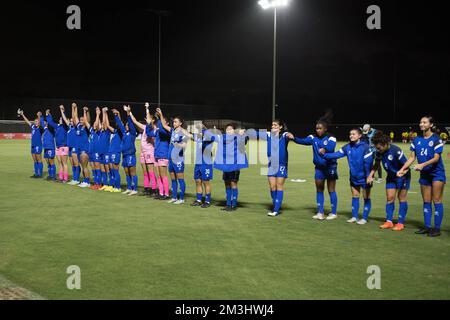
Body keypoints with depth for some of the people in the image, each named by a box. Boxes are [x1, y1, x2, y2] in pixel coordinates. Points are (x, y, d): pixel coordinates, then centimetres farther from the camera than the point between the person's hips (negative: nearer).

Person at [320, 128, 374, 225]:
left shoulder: (365, 147, -19)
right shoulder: (348, 147, -3)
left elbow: (368, 163, -20)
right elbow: (336, 155, -6)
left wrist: (369, 176, -20)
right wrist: (325, 154, -18)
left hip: (364, 177, -6)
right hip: (354, 177, 6)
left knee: (366, 197, 5)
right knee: (354, 196, 13)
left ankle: (365, 218, 11)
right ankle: (354, 217, 22)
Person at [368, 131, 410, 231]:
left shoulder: (396, 151, -29)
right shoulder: (379, 152, -10)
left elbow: (405, 164, -20)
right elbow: (377, 164, 7)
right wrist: (371, 175, -4)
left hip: (402, 176, -6)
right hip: (391, 176, 6)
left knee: (402, 198, -1)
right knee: (390, 197, 4)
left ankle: (401, 223, 3)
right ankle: (389, 221, 9)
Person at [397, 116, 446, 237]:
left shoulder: (436, 139, -10)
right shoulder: (417, 140, 6)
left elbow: (436, 158, -17)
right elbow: (412, 157, 6)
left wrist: (423, 164, -30)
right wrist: (402, 169, -4)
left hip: (437, 173, -6)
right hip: (424, 174, 6)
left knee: (437, 201, -4)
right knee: (426, 201, 9)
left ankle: (437, 228, 0)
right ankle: (427, 226, 16)